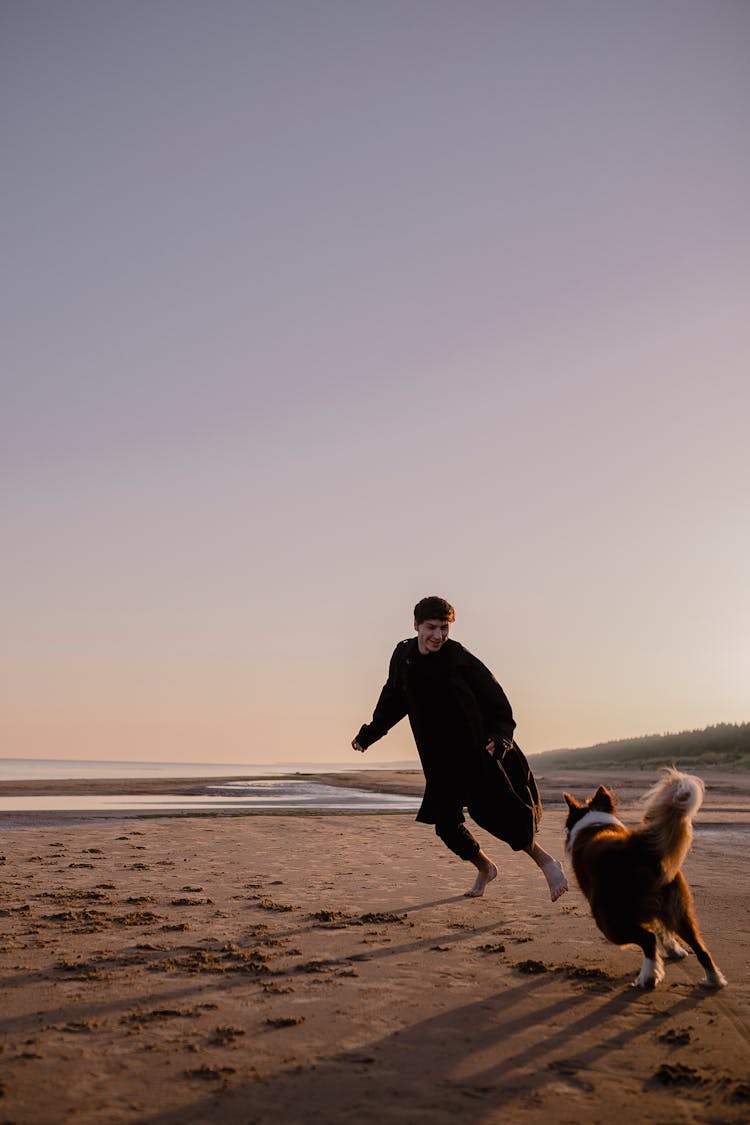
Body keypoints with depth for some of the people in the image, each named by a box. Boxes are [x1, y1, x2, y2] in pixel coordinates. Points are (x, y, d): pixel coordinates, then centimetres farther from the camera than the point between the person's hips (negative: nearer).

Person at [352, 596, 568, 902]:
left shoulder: (461, 660, -13)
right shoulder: (403, 656, 2)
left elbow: (496, 702, -9)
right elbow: (392, 700, 19)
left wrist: (500, 737, -25)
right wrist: (368, 734, 29)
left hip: (478, 752, -5)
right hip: (441, 759, 5)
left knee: (490, 810, -17)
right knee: (446, 824, 3)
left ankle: (546, 862, 3)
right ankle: (485, 869, 30)